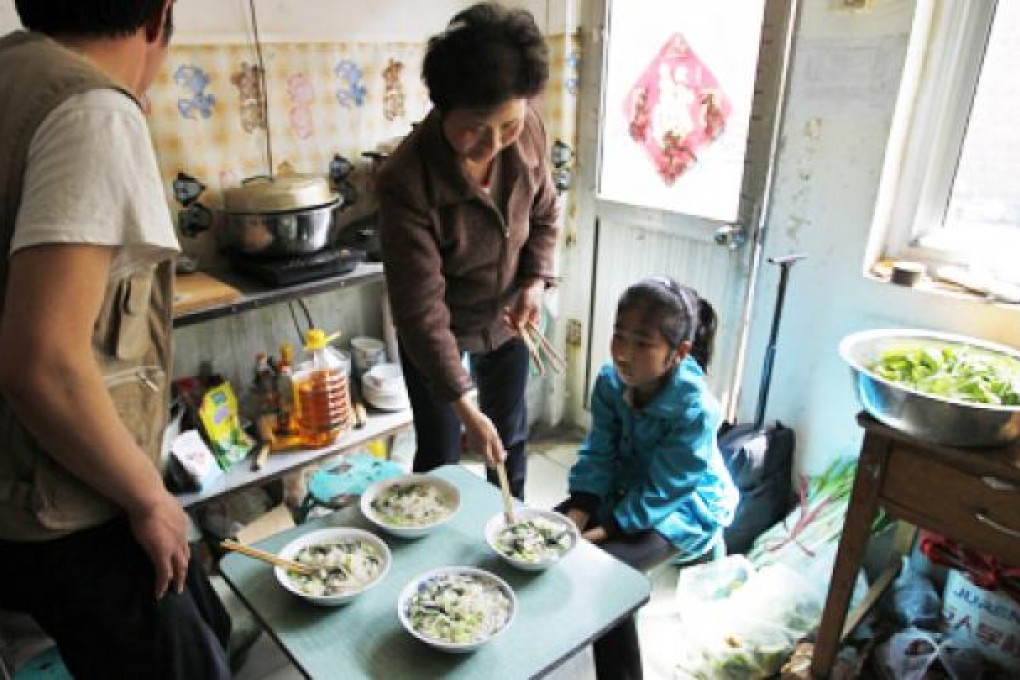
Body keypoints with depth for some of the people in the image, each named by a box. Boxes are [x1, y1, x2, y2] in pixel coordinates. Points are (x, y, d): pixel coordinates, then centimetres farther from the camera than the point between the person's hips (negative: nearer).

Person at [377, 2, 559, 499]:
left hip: (507, 317, 5)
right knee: (439, 458, 9)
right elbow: (421, 310, -31)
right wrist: (466, 409, -33)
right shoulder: (406, 182, -33)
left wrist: (536, 280, -13)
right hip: (439, 330, -4)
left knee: (510, 438, 20)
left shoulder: (527, 130, -18)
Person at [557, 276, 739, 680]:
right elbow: (598, 455, -9)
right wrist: (575, 517, -22)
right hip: (627, 487, 6)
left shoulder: (695, 410, -31)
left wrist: (599, 533, -27)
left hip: (684, 506, -6)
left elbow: (660, 492, -26)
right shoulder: (611, 380, -14)